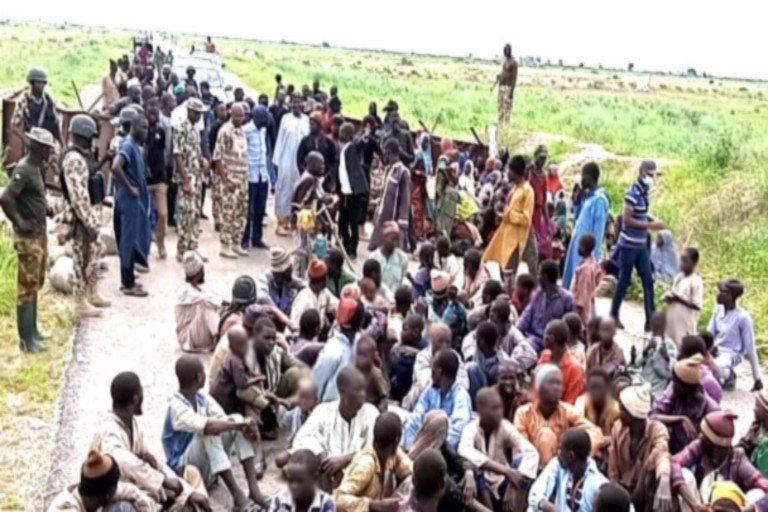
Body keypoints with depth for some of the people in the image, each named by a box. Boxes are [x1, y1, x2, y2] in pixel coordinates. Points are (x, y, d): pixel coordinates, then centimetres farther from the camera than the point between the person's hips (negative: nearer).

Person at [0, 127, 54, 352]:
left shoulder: (38, 167, 9)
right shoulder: (23, 169, -19)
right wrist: (19, 223, -22)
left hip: (40, 233, 10)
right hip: (28, 237, -10)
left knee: (36, 284, 18)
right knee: (27, 287, -3)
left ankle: (32, 330, 29)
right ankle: (26, 339, 4)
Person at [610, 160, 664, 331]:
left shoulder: (645, 192, 6)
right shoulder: (633, 193, -17)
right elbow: (627, 219, -20)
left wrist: (653, 219, -1)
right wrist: (650, 225, -20)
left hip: (642, 245, 8)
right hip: (629, 245, -8)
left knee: (648, 281, 6)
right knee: (624, 281, 3)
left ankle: (650, 320, 11)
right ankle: (613, 315, 19)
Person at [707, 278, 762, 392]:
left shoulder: (743, 317, -17)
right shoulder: (718, 310, 1)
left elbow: (750, 348, -12)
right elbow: (709, 333, 6)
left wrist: (757, 378, -8)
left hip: (731, 354, -6)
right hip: (715, 350, 6)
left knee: (715, 367, -39)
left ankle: (729, 375, -2)